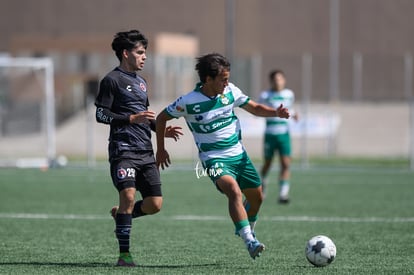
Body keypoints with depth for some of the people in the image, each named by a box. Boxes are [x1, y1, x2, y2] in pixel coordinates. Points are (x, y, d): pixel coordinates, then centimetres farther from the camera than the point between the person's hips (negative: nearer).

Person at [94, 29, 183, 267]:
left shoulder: (141, 82, 22)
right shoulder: (112, 80, -2)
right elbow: (101, 114, -8)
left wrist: (162, 130, 15)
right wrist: (131, 118, -16)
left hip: (146, 152, 7)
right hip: (123, 149, -7)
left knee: (155, 204, 0)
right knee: (129, 195, -21)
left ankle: (121, 214, 28)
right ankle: (124, 254, -14)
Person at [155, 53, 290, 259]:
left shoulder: (230, 91, -3)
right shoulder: (189, 102, -15)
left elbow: (254, 108, 9)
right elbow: (161, 118, -1)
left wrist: (276, 112, -10)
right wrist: (160, 149, 4)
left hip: (238, 154, 6)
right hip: (214, 159, -6)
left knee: (256, 197, 12)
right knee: (234, 191, -30)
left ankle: (248, 232, 41)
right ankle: (250, 242, -35)